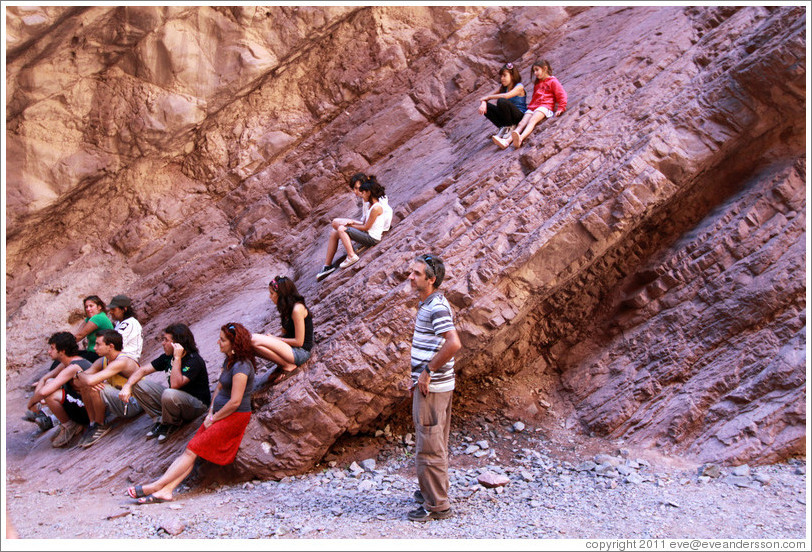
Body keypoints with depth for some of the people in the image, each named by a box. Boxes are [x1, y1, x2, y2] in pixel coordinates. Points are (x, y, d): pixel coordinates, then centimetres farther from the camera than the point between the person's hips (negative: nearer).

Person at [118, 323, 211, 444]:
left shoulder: (194, 361, -24)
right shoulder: (168, 356, 1)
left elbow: (175, 384, -35)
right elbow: (143, 370, 3)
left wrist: (177, 358, -32)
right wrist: (127, 386, -13)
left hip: (197, 404, -7)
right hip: (174, 398, 8)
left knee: (169, 394, -40)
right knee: (138, 385, -4)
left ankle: (171, 424, -8)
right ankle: (160, 419, -1)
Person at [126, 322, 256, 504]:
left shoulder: (241, 366, -19)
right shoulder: (228, 361, 13)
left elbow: (235, 402, -21)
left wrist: (213, 419, -9)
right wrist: (210, 412, 6)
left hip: (235, 418, -9)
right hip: (220, 414, 9)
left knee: (192, 450, -12)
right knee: (189, 450, -4)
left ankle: (156, 486, -12)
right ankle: (166, 490, -13)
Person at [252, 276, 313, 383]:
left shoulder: (297, 309, -18)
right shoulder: (287, 308, 10)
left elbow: (299, 342, -18)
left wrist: (276, 339, -9)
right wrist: (271, 338, -4)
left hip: (301, 352, -9)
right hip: (291, 347, 9)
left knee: (255, 340, -23)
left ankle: (288, 366, -10)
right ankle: (284, 363, 1)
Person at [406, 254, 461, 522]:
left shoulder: (437, 306, -18)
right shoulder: (428, 304, 14)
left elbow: (453, 343, -31)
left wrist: (428, 372, -23)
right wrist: (418, 376, 19)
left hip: (432, 387, -10)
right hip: (432, 385, 10)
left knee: (429, 446, -2)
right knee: (436, 444, 19)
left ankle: (436, 505, 7)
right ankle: (434, 491, 33)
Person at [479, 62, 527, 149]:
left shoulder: (519, 87, -10)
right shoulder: (503, 88, 11)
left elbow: (506, 96, -29)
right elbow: (486, 96, 3)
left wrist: (488, 97, -20)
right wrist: (483, 102, -21)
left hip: (520, 115, -7)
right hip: (506, 117, 7)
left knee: (501, 101, -32)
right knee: (486, 106, -10)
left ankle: (509, 127, -14)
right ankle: (503, 127, -11)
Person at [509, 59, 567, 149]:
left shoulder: (553, 81, 8)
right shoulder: (537, 83, 32)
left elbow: (562, 96, 2)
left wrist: (560, 109, -8)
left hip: (545, 106, -7)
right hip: (533, 108, 7)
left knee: (532, 120, -35)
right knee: (522, 123, -20)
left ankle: (521, 138, -63)